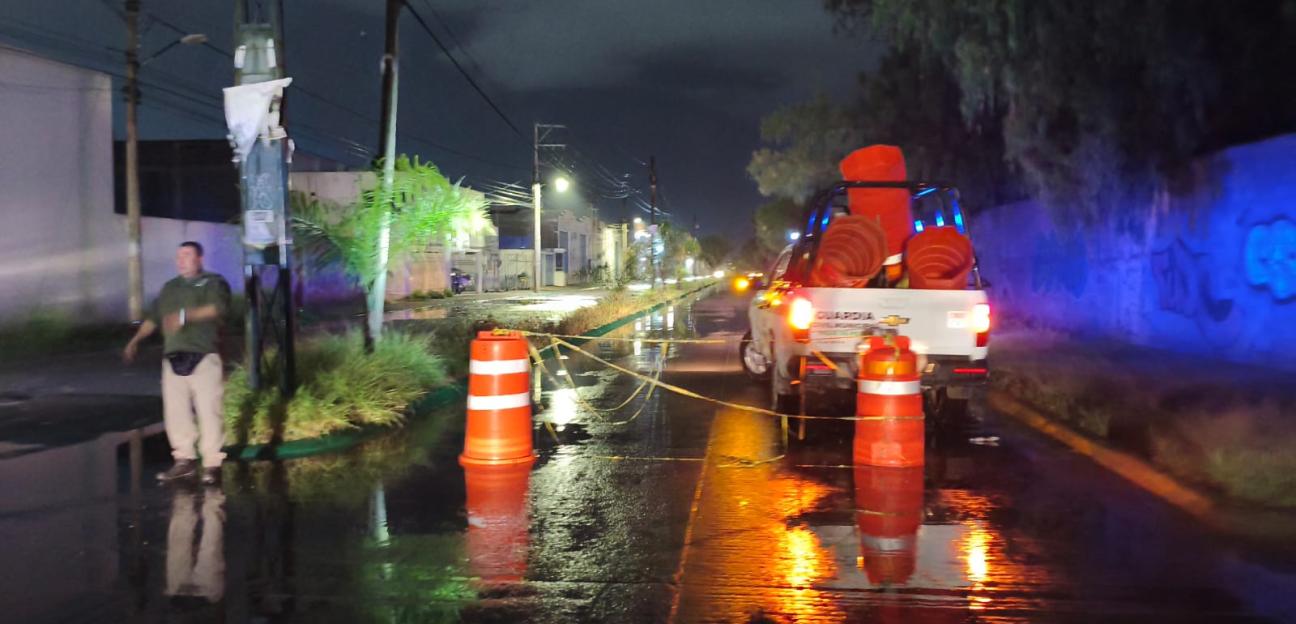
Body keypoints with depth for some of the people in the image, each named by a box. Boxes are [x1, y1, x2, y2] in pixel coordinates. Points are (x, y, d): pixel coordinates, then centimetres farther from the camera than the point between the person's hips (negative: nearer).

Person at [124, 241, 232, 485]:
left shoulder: (213, 282, 4)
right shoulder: (170, 288, 23)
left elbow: (218, 308, -15)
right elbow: (153, 318, 24)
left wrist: (185, 316, -26)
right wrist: (135, 342, 12)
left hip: (204, 357, -6)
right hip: (173, 358, 6)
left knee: (209, 410, -9)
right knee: (175, 412, 3)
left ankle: (212, 464, -6)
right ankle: (184, 460, 11)